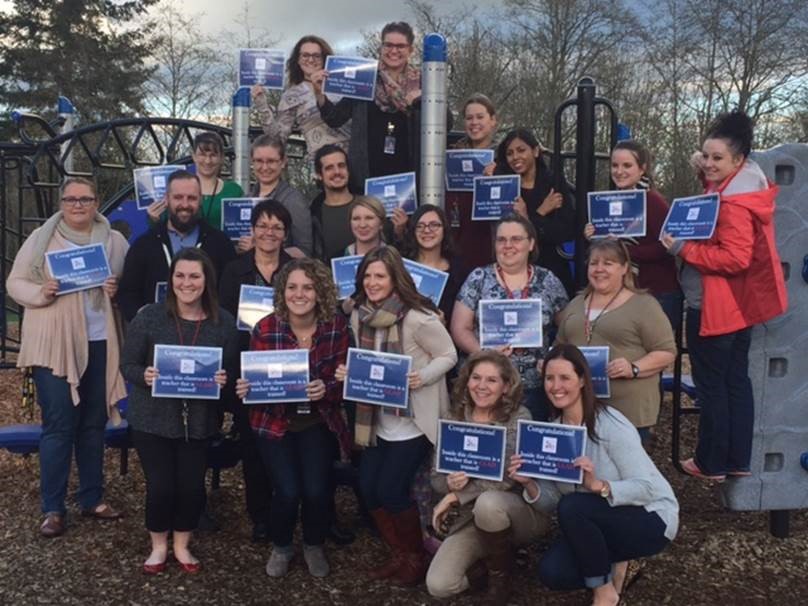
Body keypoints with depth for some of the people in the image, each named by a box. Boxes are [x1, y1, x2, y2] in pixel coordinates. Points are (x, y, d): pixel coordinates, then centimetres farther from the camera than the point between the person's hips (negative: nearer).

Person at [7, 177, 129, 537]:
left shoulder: (114, 241, 7)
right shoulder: (41, 239, 1)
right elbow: (15, 283, 1)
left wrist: (119, 290, -9)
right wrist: (41, 293, -18)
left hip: (99, 344, 3)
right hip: (54, 345, -3)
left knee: (93, 423, 12)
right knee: (58, 425, -3)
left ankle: (92, 498, 24)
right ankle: (53, 508, 6)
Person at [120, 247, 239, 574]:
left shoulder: (224, 322, -3)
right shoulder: (149, 316, -8)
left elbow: (232, 371, 4)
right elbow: (127, 364, -3)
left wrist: (224, 380, -18)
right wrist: (144, 376, -24)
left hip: (199, 420, 2)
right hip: (152, 418, -1)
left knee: (192, 486, 5)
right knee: (160, 486, 2)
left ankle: (181, 546, 31)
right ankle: (158, 546, 29)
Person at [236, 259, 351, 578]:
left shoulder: (337, 327, -10)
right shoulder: (265, 329, -12)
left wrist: (327, 389, -25)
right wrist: (244, 389, -25)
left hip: (317, 422, 1)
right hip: (274, 422, -1)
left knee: (316, 490, -13)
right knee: (288, 491, -13)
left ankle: (314, 546, 21)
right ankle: (281, 547, 21)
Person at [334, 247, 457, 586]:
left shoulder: (417, 318, -20)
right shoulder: (359, 316, -1)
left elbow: (448, 356, -12)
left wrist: (422, 377, -28)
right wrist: (347, 373, -7)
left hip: (415, 419, -7)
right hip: (378, 418, 7)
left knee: (391, 491, -6)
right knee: (368, 487, 7)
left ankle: (417, 558, 19)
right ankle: (399, 555, 28)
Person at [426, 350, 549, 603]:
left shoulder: (518, 417, -10)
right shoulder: (454, 420, 0)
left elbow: (510, 476, -22)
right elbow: (436, 478, 2)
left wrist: (457, 495, -21)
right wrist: (450, 483, -22)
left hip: (519, 510, -3)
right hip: (471, 518, 3)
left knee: (488, 502, -38)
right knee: (438, 586, -17)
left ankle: (500, 577, -8)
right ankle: (492, 560, 15)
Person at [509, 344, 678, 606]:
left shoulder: (610, 424, -22)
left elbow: (645, 488, -26)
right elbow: (550, 501, -4)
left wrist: (597, 485, -42)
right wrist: (529, 485, -25)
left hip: (650, 517, -6)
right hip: (600, 521, 6)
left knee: (571, 507, -31)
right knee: (552, 573, -15)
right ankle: (612, 563, 12)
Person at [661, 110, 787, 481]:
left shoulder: (733, 203, -23)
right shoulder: (735, 189, 9)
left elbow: (734, 258, -28)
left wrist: (682, 248, -23)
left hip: (714, 308, -11)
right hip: (739, 306, 11)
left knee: (711, 387, 2)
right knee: (736, 381, 16)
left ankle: (711, 464, 14)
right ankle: (739, 460, 26)